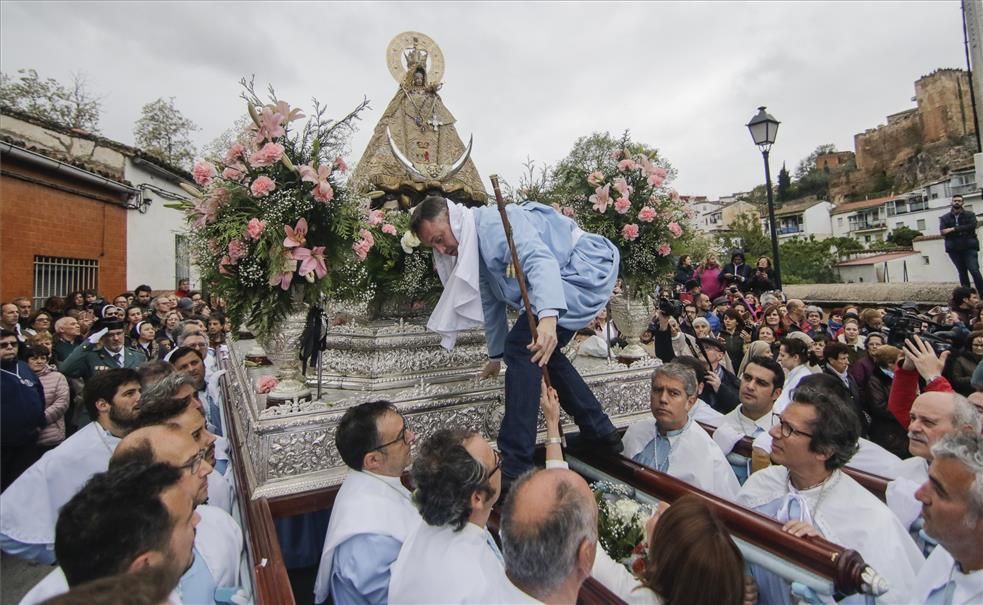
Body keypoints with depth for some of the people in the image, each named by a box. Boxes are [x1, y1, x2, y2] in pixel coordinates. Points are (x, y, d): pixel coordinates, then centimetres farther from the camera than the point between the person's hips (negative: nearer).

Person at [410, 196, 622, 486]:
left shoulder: (494, 222, -19)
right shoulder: (472, 250, 12)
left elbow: (541, 259, -36)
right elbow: (492, 301, 23)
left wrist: (548, 316, -52)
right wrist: (496, 355, 33)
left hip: (588, 267, -11)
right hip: (568, 281, 11)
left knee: (523, 345, -20)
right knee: (542, 351, 15)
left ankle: (515, 465, -16)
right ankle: (600, 432, 25)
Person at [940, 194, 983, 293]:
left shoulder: (970, 215, 6)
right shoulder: (944, 218, 7)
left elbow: (972, 226, -14)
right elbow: (942, 232, -8)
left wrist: (954, 229, -17)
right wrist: (963, 231, -13)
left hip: (969, 247, -1)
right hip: (954, 249, 1)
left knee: (974, 271, -10)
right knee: (962, 272, 9)